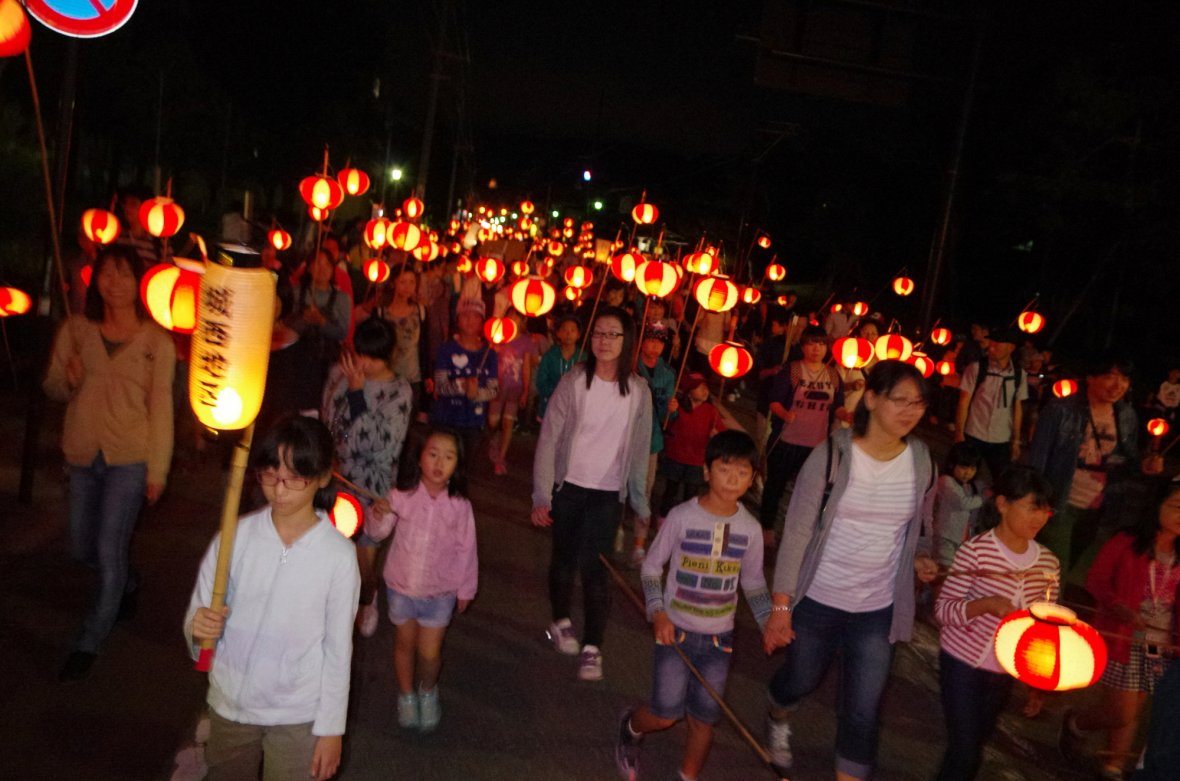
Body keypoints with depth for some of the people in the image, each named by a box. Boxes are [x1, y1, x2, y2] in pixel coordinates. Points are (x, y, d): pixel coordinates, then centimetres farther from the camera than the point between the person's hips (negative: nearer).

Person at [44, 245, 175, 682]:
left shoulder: (156, 341, -7)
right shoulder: (76, 330, 0)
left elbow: (161, 407, -5)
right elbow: (52, 387, 8)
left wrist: (158, 469, -6)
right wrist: (69, 380, -17)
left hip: (130, 457, -4)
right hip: (83, 455, 4)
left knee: (109, 550, -5)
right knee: (82, 548, 16)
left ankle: (88, 645, 13)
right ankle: (127, 586, 47)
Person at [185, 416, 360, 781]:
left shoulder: (339, 555, -16)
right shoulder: (234, 537, -11)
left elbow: (338, 648, -8)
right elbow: (197, 614, -5)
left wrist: (331, 728, -4)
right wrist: (198, 628, -28)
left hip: (298, 715, -2)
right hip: (229, 703, 3)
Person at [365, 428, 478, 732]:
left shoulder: (460, 506, -13)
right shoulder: (403, 497, -14)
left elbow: (466, 549, -4)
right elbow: (379, 533, -8)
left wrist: (465, 588, 4)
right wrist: (378, 516, -30)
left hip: (440, 592, -1)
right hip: (402, 586, 1)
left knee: (429, 652, 3)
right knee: (405, 642, 18)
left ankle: (428, 692, 35)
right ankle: (406, 695, 42)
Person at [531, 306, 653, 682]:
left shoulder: (638, 390, -4)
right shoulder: (574, 381, -9)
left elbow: (640, 449, 3)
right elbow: (548, 439, -8)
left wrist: (641, 503, 5)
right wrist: (541, 496, -11)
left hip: (608, 492, 0)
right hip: (568, 486, 0)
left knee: (593, 566, -7)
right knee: (563, 559, 13)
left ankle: (592, 647, 5)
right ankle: (561, 621, 37)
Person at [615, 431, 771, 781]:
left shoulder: (750, 529, -4)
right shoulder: (682, 516, -13)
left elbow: (753, 583, 9)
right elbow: (651, 567, -4)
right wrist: (658, 612, -16)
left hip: (719, 638, 3)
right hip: (676, 630, -3)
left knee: (704, 719, 10)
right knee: (667, 714, -3)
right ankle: (630, 727, 31)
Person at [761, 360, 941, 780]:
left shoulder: (922, 464, -4)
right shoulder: (832, 455, -16)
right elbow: (797, 531, -13)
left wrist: (918, 557, -8)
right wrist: (780, 605, -14)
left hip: (878, 609, 2)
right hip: (817, 600, -2)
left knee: (862, 712, 5)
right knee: (800, 681, 19)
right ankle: (778, 720, 55)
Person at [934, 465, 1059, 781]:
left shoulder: (1048, 562, -2)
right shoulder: (976, 550, -18)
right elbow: (942, 609, -17)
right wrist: (986, 604, -32)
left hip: (1005, 668, 5)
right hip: (962, 660, -5)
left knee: (977, 741, 19)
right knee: (965, 750, -5)